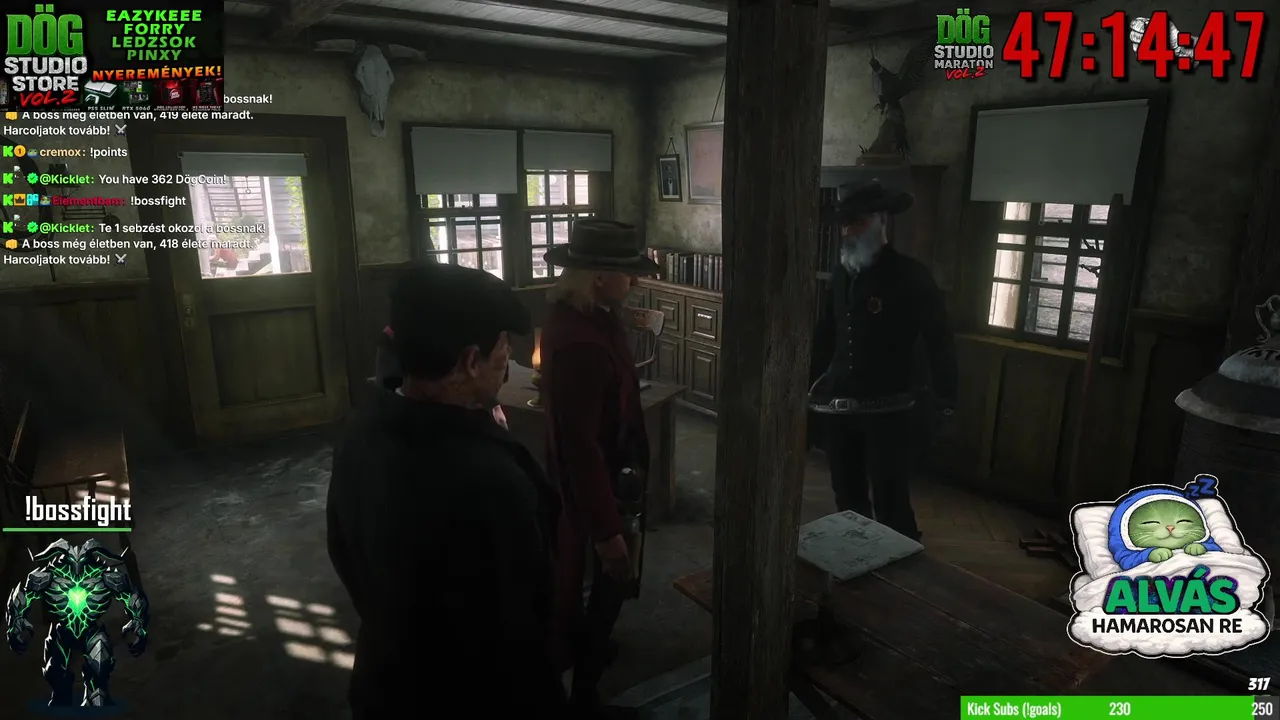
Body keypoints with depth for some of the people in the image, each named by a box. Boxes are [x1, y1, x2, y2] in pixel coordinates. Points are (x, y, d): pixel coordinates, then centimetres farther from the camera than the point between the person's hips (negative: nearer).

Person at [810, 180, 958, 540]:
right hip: (839, 409, 6)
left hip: (889, 412, -6)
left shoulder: (911, 276, -9)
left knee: (890, 505, -2)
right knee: (847, 498, 17)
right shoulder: (841, 274, 6)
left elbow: (939, 342, -7)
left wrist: (945, 405, -9)